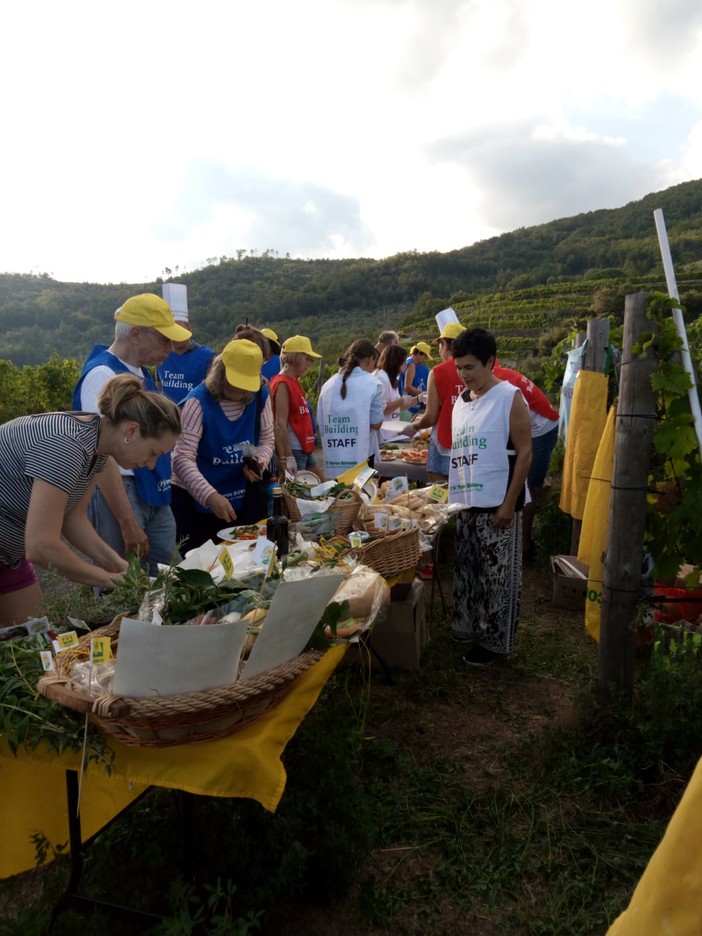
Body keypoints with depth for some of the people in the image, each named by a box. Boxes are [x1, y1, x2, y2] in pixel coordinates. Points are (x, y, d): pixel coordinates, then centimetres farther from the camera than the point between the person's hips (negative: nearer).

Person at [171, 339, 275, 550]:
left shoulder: (260, 397, -5)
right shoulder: (199, 401, -20)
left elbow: (266, 439, 8)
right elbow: (182, 459, -26)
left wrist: (260, 461, -15)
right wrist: (210, 496, -38)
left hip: (241, 500, 5)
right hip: (195, 500, -4)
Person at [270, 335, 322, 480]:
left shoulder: (294, 382, 14)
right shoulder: (283, 384, -13)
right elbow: (281, 424, -19)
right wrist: (287, 458, -22)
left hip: (305, 449, 9)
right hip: (293, 450, -9)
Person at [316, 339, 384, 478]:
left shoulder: (328, 384, 4)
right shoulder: (371, 383, -7)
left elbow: (321, 424, 8)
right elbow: (376, 423, -5)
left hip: (333, 459, 4)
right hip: (361, 456, -4)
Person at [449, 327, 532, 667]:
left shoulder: (509, 398, -9)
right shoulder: (461, 401, 11)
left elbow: (524, 454, -11)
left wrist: (509, 504, -15)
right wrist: (453, 493, 12)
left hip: (497, 506, -7)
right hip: (465, 503, 7)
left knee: (497, 576, 4)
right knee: (466, 570, 15)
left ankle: (495, 641, 16)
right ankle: (467, 627, 31)